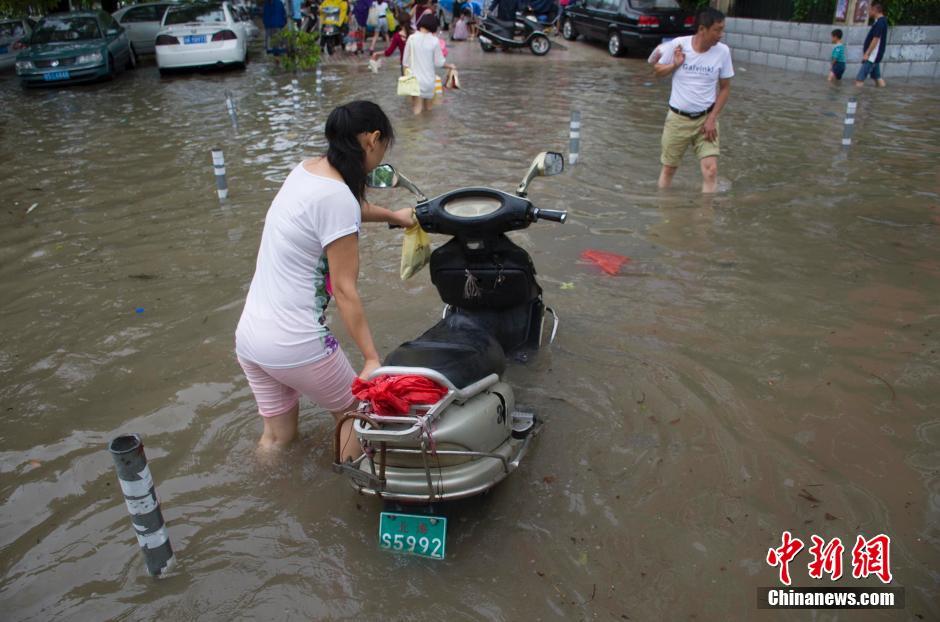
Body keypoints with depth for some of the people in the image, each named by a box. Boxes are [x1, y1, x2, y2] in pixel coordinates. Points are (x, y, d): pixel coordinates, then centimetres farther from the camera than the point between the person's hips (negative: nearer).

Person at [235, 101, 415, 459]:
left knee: (277, 437, 25)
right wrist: (372, 358, -13)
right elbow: (344, 290, -18)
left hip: (249, 334, 8)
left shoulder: (305, 171, 6)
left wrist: (393, 216, 41)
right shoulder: (338, 198, -20)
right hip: (295, 345, -8)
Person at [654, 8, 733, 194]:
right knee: (669, 167, 12)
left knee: (711, 170, -10)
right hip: (678, 118, 0)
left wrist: (712, 118, -8)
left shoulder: (723, 51, -8)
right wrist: (674, 65, -16)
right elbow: (657, 70, 5)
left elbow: (725, 87, 0)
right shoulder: (678, 44, -10)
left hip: (705, 118, 1)